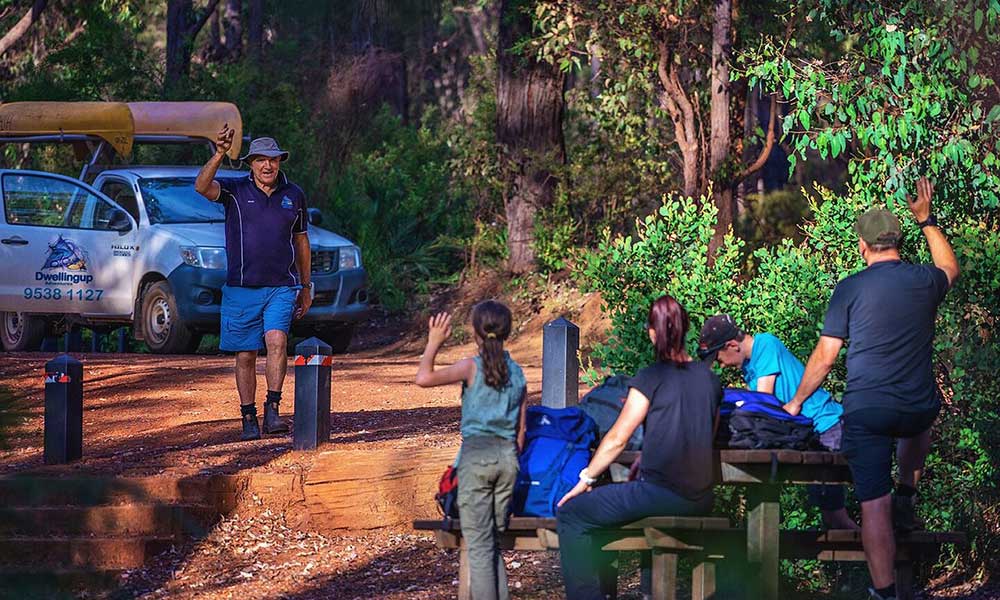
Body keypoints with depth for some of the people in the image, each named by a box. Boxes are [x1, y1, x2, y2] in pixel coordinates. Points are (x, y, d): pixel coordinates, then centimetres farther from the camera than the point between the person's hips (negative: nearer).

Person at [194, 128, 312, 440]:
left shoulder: (294, 195, 9)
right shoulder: (235, 191, 0)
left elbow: (301, 241, 18)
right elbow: (202, 186, -20)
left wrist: (306, 287, 19)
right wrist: (219, 154, -34)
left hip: (281, 288, 0)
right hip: (241, 288, 0)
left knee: (276, 340, -21)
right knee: (245, 355, 4)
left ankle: (272, 410, -19)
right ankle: (249, 419, 14)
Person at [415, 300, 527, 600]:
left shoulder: (472, 367, -8)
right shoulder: (517, 372, 7)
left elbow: (424, 378, -19)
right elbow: (521, 430, 12)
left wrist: (433, 344, -4)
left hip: (476, 454, -5)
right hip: (508, 455, 5)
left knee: (478, 544, -2)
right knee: (494, 542, 14)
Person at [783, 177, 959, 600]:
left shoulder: (850, 289, -5)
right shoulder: (924, 281, 2)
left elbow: (824, 357, -1)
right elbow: (950, 269, 30)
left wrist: (797, 402, 12)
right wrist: (927, 220, 39)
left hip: (865, 410, -3)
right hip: (918, 407, 3)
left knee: (874, 505, -1)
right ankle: (906, 500, 34)